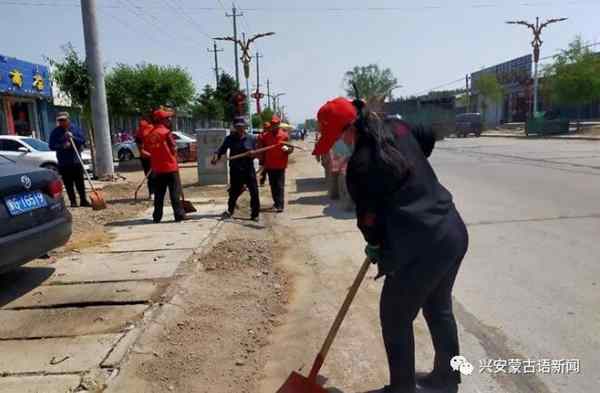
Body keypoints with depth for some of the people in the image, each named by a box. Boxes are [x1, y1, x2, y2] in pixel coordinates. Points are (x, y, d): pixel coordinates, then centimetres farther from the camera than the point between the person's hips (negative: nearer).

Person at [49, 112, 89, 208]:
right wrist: (62, 146, -17)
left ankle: (83, 200, 9)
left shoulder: (75, 129, 5)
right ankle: (73, 201, 9)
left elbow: (83, 141, 0)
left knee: (80, 182, 3)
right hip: (63, 163, 0)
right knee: (68, 184, 2)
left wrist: (73, 137, -15)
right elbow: (52, 146, -1)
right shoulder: (55, 132, 3)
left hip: (76, 161, 0)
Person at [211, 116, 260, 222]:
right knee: (234, 192, 9)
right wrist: (216, 155, -21)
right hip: (235, 170, 0)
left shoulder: (251, 138, 1)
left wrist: (253, 154, -16)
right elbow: (222, 149, -1)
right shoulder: (230, 138, 0)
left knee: (254, 192, -2)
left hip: (249, 169, 0)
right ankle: (230, 210, 33)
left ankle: (255, 214, 11)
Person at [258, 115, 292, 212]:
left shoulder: (284, 135, -4)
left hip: (280, 165, -3)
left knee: (280, 186, -5)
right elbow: (261, 149, 12)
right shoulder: (265, 136, 3)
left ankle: (280, 205, -4)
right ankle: (276, 202, 26)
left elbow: (291, 149, -2)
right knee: (273, 185, 12)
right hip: (269, 165, 4)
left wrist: (287, 149, -22)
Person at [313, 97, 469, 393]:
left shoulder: (360, 164, -18)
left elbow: (369, 216, -10)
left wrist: (375, 245, 13)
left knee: (395, 317, 12)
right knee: (440, 308, 25)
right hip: (454, 232, 9)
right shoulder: (398, 130, 5)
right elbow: (429, 137, 27)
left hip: (423, 248, -9)